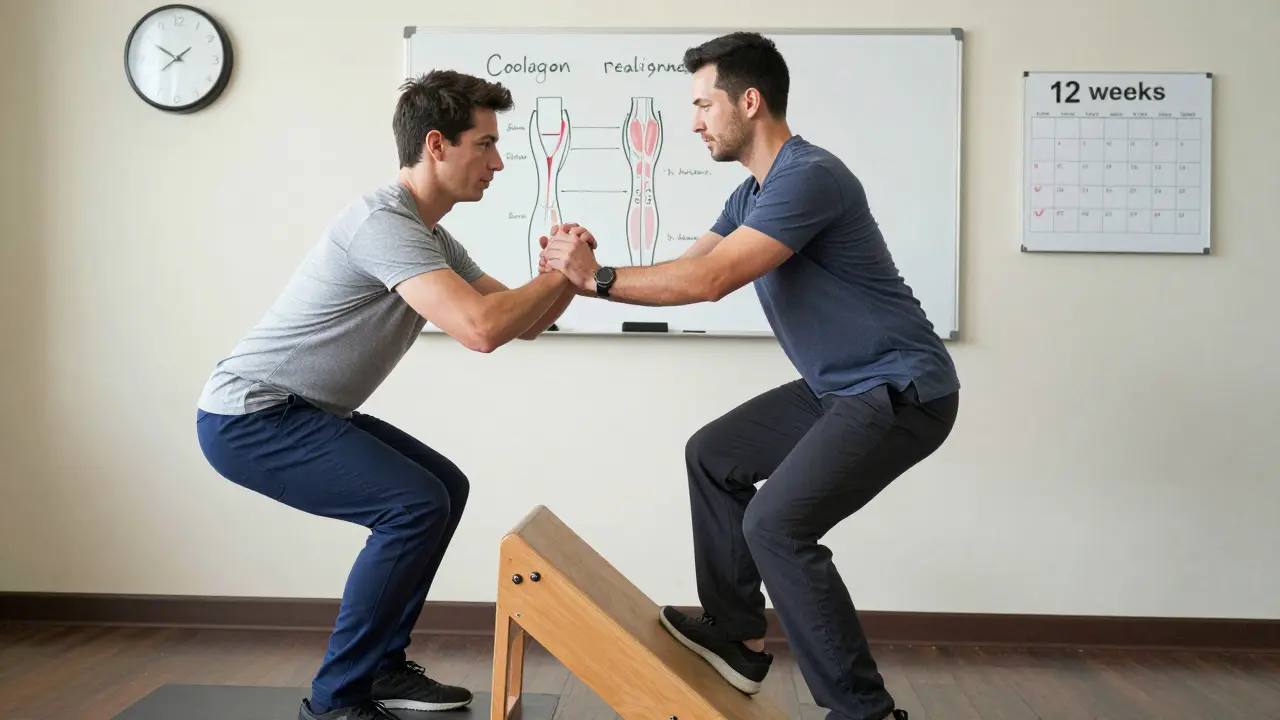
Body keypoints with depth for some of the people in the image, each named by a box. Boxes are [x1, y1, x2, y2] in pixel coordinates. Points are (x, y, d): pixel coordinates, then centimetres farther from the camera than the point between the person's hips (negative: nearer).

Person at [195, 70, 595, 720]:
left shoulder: (433, 238, 10)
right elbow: (481, 330, -33)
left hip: (299, 413, 10)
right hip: (247, 417, -10)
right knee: (416, 505, -20)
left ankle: (380, 667, 17)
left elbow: (521, 324, 12)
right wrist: (560, 275, -18)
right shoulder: (383, 222, -23)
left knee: (445, 488, 12)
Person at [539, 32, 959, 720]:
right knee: (713, 456, 13)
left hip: (903, 391, -10)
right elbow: (686, 269, 11)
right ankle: (737, 637, 19)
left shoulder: (808, 177, -22)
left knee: (777, 523, -19)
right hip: (838, 387, 11)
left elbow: (708, 281, -27)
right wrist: (584, 276, -1)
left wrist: (598, 277, -19)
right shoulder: (752, 195, 11)